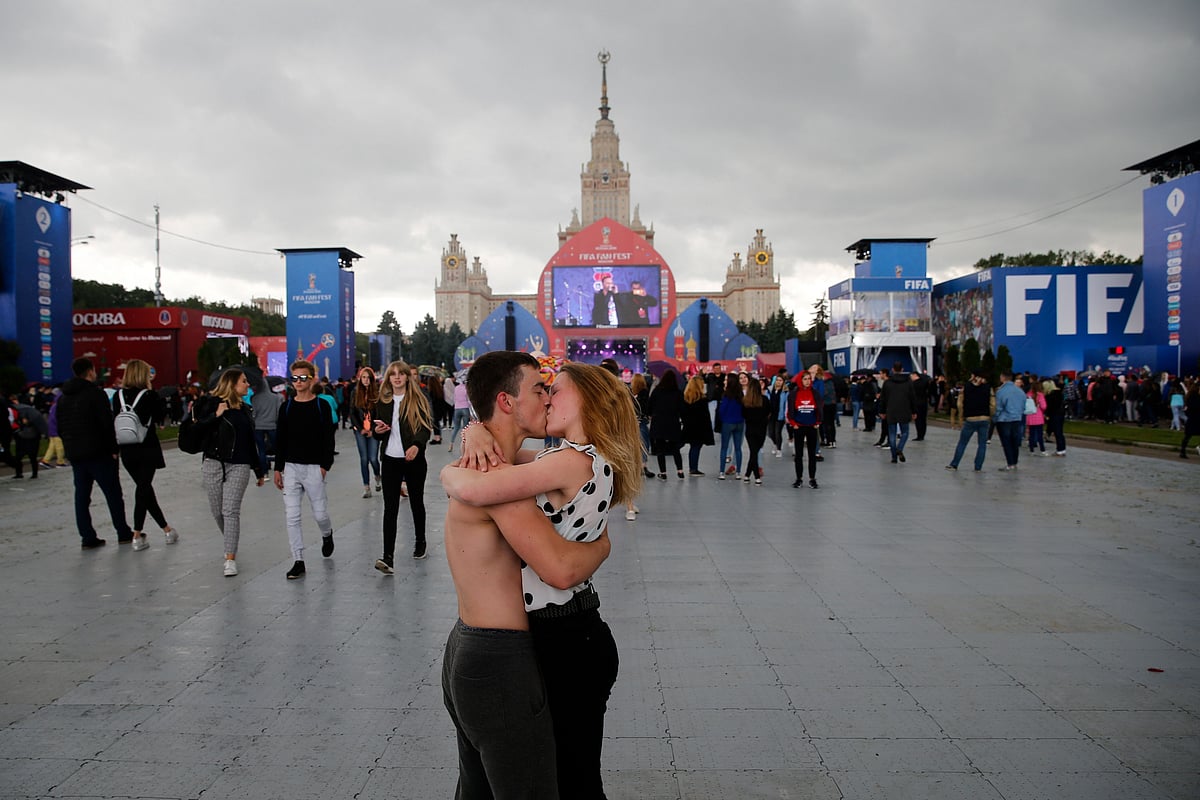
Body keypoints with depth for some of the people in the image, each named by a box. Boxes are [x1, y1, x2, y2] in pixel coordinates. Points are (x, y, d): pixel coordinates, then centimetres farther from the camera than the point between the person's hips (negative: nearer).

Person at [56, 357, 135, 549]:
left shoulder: (63, 398, 12)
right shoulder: (96, 393, -11)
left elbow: (60, 428, 15)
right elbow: (107, 424, -15)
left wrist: (70, 448, 18)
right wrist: (113, 449, -10)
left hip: (75, 454, 6)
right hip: (98, 453, -6)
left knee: (81, 496, 8)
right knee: (113, 494, 2)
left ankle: (88, 537, 7)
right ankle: (124, 533, 7)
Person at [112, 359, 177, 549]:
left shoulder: (118, 395, 0)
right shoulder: (149, 395, -11)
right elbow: (161, 415, -1)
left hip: (127, 451, 4)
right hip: (147, 448, -4)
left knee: (145, 489, 13)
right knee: (144, 490, -1)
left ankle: (166, 529, 17)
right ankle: (137, 536, -3)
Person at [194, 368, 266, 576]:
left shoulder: (243, 409, 14)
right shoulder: (213, 403, -1)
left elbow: (250, 442, 21)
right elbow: (199, 429, -11)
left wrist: (259, 470, 23)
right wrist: (216, 415, -22)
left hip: (239, 466, 2)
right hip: (214, 464, -2)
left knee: (231, 510, -8)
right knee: (218, 511, 7)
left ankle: (231, 559, -10)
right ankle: (230, 545, 33)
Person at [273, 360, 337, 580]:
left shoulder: (322, 406, -3)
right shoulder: (287, 407, 7)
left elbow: (328, 438, -4)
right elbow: (280, 440, 10)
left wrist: (325, 465, -12)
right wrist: (278, 468, 7)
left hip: (314, 467, -3)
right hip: (291, 467, 3)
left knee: (320, 513, 3)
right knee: (292, 516, 0)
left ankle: (327, 535, 38)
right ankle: (298, 561, 6)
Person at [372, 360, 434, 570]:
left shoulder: (418, 400, -2)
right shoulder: (382, 402, 9)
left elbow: (426, 428, -10)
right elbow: (377, 433, 19)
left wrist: (416, 445, -28)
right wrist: (378, 431, -6)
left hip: (414, 459, -2)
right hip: (390, 460, 2)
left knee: (417, 503, 13)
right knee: (390, 508, -6)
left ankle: (420, 542, 36)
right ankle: (388, 558, -11)